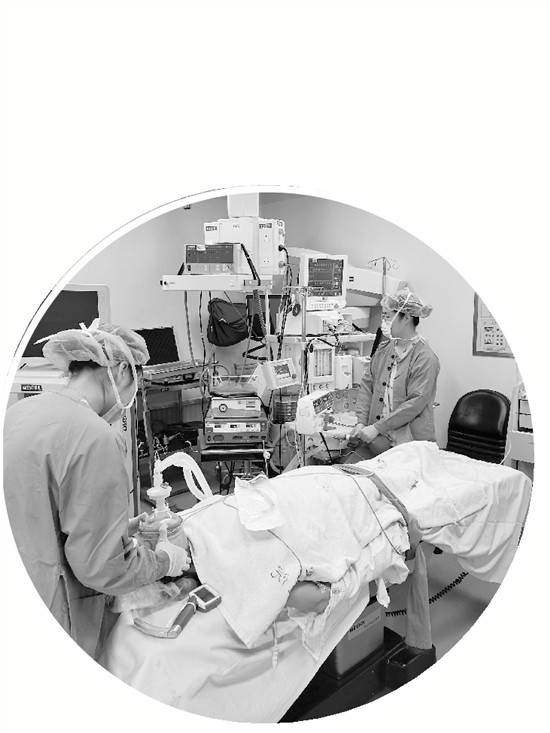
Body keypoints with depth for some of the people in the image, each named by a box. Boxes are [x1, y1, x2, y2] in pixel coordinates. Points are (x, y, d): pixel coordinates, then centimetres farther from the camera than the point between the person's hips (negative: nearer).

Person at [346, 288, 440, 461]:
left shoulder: (425, 359, -11)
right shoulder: (384, 349, 10)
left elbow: (415, 404, -16)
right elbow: (367, 385, 10)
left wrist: (376, 428, -17)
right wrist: (361, 422, -3)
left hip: (410, 441, -5)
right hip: (377, 438, 5)